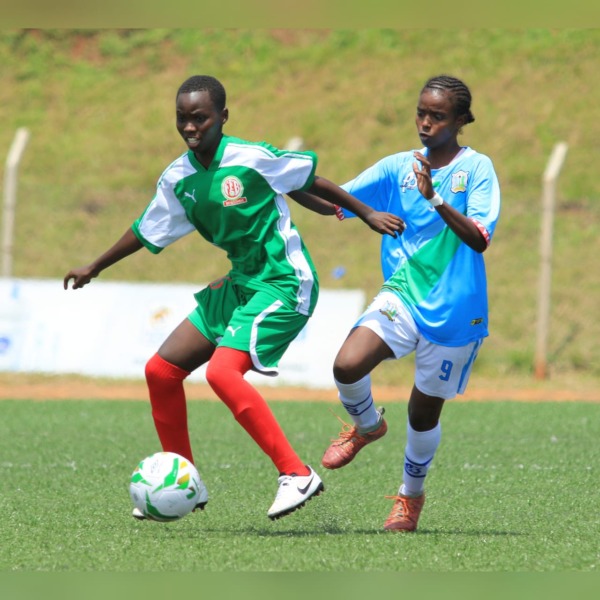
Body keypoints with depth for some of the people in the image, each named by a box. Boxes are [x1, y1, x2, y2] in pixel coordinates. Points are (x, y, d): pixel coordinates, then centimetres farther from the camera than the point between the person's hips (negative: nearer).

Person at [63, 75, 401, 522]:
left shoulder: (252, 158, -15)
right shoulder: (178, 179, 4)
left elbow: (310, 179, -2)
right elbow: (148, 232, 19)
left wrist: (366, 214, 3)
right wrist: (94, 269, 27)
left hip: (284, 284, -8)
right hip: (240, 283, 8)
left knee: (222, 371, -26)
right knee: (161, 370, 5)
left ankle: (296, 474, -21)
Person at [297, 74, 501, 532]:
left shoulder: (477, 168, -7)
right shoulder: (398, 167, 5)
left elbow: (479, 239, -20)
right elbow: (334, 202, 5)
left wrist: (435, 198, -31)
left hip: (455, 310, -3)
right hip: (402, 294, 3)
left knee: (424, 412, 6)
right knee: (347, 365, -22)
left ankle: (411, 495, 34)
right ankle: (367, 425, 13)